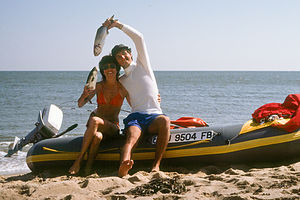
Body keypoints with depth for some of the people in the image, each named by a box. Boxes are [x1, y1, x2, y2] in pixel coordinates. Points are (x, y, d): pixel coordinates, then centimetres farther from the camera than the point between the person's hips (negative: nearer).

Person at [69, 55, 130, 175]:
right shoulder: (98, 86, 1)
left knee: (95, 120, -35)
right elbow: (80, 105, -3)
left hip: (112, 127, -1)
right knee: (97, 136, -36)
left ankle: (78, 160, -32)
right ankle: (88, 167, -27)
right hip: (94, 125, 2)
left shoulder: (122, 88, -2)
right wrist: (85, 94, -26)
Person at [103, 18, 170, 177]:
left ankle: (156, 165, -45)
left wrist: (117, 24, 9)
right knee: (132, 137, -35)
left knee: (165, 120, -38)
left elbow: (138, 37, 7)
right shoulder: (121, 81, 24)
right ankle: (124, 165, -69)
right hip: (135, 117, 1)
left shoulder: (142, 65, 15)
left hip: (154, 116, -1)